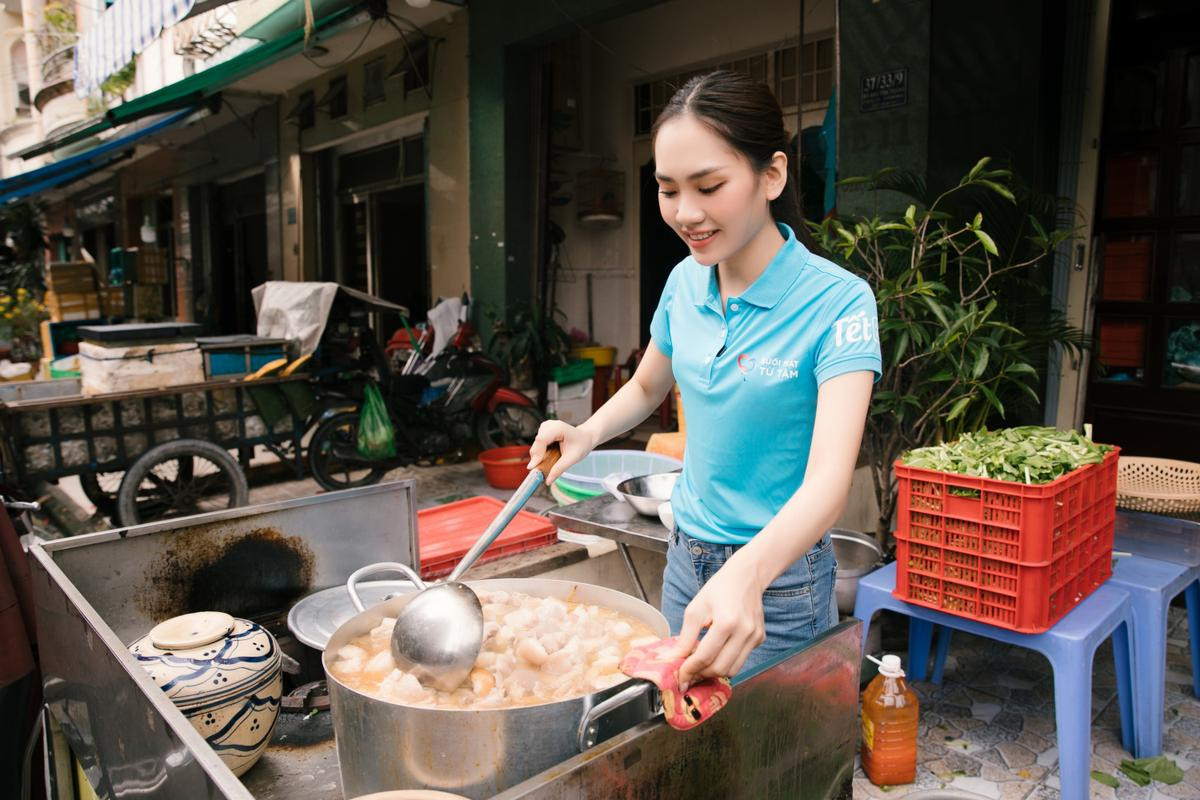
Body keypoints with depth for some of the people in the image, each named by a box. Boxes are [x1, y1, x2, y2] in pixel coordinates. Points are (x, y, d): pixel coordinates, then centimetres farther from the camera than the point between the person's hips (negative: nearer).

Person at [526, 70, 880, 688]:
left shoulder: (838, 302, -20)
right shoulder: (684, 283, -2)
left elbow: (828, 479, -30)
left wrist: (747, 574, -48)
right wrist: (588, 434, -6)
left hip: (777, 575, -5)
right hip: (685, 559, 5)